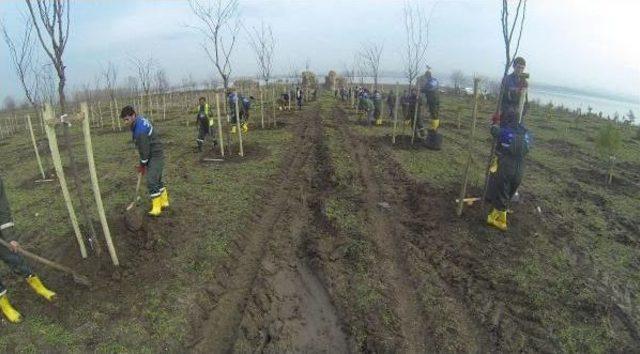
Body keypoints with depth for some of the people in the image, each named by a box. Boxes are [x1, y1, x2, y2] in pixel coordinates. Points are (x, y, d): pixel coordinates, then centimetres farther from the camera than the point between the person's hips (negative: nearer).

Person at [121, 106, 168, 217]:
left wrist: (143, 164, -4)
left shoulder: (140, 130, -27)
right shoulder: (140, 119, 4)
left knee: (151, 181, -10)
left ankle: (156, 208, -3)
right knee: (157, 179, 17)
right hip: (153, 154, 10)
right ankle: (164, 201, 28)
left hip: (156, 155, -10)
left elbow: (144, 150, -19)